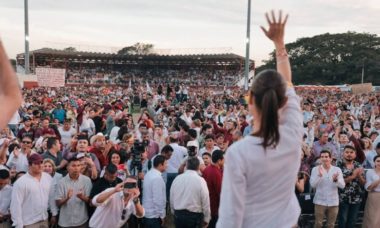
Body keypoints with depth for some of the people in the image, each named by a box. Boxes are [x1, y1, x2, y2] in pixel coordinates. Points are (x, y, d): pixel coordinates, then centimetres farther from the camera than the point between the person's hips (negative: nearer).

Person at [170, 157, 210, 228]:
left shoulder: (177, 179, 1)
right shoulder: (200, 180, -12)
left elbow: (171, 199, 7)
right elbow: (205, 202, -10)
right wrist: (206, 219, 2)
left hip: (178, 215, 4)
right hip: (194, 216, -4)